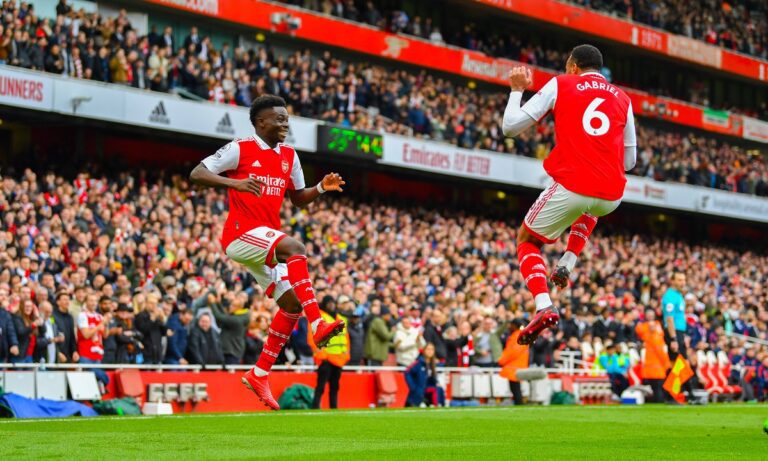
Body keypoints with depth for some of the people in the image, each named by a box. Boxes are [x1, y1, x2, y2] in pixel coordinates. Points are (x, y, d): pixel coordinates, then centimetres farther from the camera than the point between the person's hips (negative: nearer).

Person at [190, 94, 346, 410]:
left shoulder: (289, 156, 14)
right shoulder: (240, 149, -5)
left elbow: (298, 199, 22)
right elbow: (196, 175, -10)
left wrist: (321, 188, 1)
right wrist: (234, 183, -26)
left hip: (265, 243, 8)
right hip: (240, 235, -8)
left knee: (292, 303, 0)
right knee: (294, 247, -33)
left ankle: (259, 374, 9)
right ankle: (318, 325, -38)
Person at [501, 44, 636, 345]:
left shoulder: (560, 85, 7)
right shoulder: (622, 99, 17)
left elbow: (510, 127, 4)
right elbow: (630, 161, 21)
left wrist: (517, 90, 21)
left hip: (571, 187, -4)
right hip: (612, 196, 4)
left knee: (527, 240, 19)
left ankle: (544, 306, -5)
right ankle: (567, 264, 24)